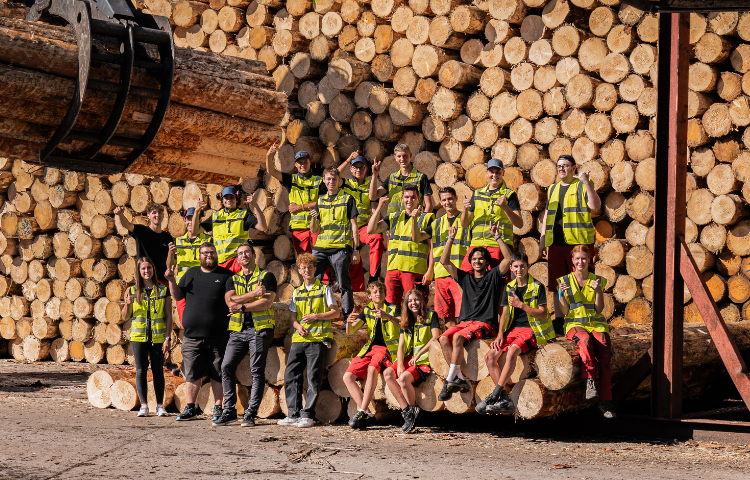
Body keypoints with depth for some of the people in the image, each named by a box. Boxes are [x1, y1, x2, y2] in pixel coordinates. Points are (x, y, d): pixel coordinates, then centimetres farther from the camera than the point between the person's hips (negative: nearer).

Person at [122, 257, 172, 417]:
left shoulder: (163, 290, 4)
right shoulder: (133, 291, 6)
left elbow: (169, 316, 3)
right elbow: (125, 318, 9)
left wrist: (168, 338, -5)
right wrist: (127, 304, -11)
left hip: (158, 337, -1)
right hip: (138, 337, 1)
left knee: (158, 371, 2)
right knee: (140, 371, 1)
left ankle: (160, 405, 8)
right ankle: (143, 405, 6)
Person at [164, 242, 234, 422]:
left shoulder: (225, 275, 7)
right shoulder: (191, 273, 16)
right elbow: (177, 296, 16)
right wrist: (172, 280, 1)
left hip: (217, 335, -2)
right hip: (192, 334, 2)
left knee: (217, 374, 2)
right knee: (191, 373, 4)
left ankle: (218, 408, 10)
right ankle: (190, 409, 12)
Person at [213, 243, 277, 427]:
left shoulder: (266, 277, 5)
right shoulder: (233, 279, 18)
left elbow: (267, 303, -8)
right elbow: (230, 300, -1)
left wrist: (242, 307, -11)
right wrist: (254, 294, -11)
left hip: (259, 329, -4)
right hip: (238, 329, 4)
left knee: (257, 371, -5)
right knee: (226, 367, -6)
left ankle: (250, 413, -2)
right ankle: (229, 411, 1)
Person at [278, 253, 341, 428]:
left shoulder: (324, 289, 5)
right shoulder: (297, 292, 18)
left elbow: (336, 312, 1)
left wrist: (316, 316, -11)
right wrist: (298, 326, -1)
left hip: (317, 339, -5)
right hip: (299, 340, 5)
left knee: (313, 379, -6)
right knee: (291, 376, 0)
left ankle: (308, 415, -4)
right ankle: (294, 414, 6)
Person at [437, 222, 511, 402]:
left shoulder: (493, 276, 10)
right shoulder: (465, 278, 19)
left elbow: (508, 258, -4)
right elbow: (444, 261, 17)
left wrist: (497, 237, -6)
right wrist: (451, 239, 11)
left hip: (485, 324, -5)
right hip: (464, 322, 5)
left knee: (458, 337, -32)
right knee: (444, 339, -25)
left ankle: (450, 381, -31)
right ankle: (460, 379, -25)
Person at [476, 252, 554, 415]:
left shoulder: (537, 287, -1)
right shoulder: (509, 288, 15)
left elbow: (543, 314, -8)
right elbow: (504, 313, 12)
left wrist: (521, 305, -16)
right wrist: (500, 334, -3)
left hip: (531, 330, -6)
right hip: (513, 329, 6)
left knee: (512, 351, -36)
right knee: (490, 357, -17)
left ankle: (494, 395, -35)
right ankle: (505, 400, -21)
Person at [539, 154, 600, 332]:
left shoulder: (582, 186, 2)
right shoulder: (553, 189, 20)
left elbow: (595, 205, -15)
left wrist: (586, 182, -20)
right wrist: (543, 238, 18)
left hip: (578, 242, -6)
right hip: (556, 243, 6)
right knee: (557, 283, 8)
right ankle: (558, 321, 15)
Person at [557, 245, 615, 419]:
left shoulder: (598, 280, 12)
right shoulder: (565, 281, 9)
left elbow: (599, 308, 3)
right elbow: (564, 311, 2)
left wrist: (598, 291, -12)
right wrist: (562, 294, -14)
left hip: (596, 324, 1)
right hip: (575, 324, -1)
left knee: (604, 352, -27)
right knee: (585, 341, -38)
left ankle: (605, 400, -26)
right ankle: (589, 381, -41)